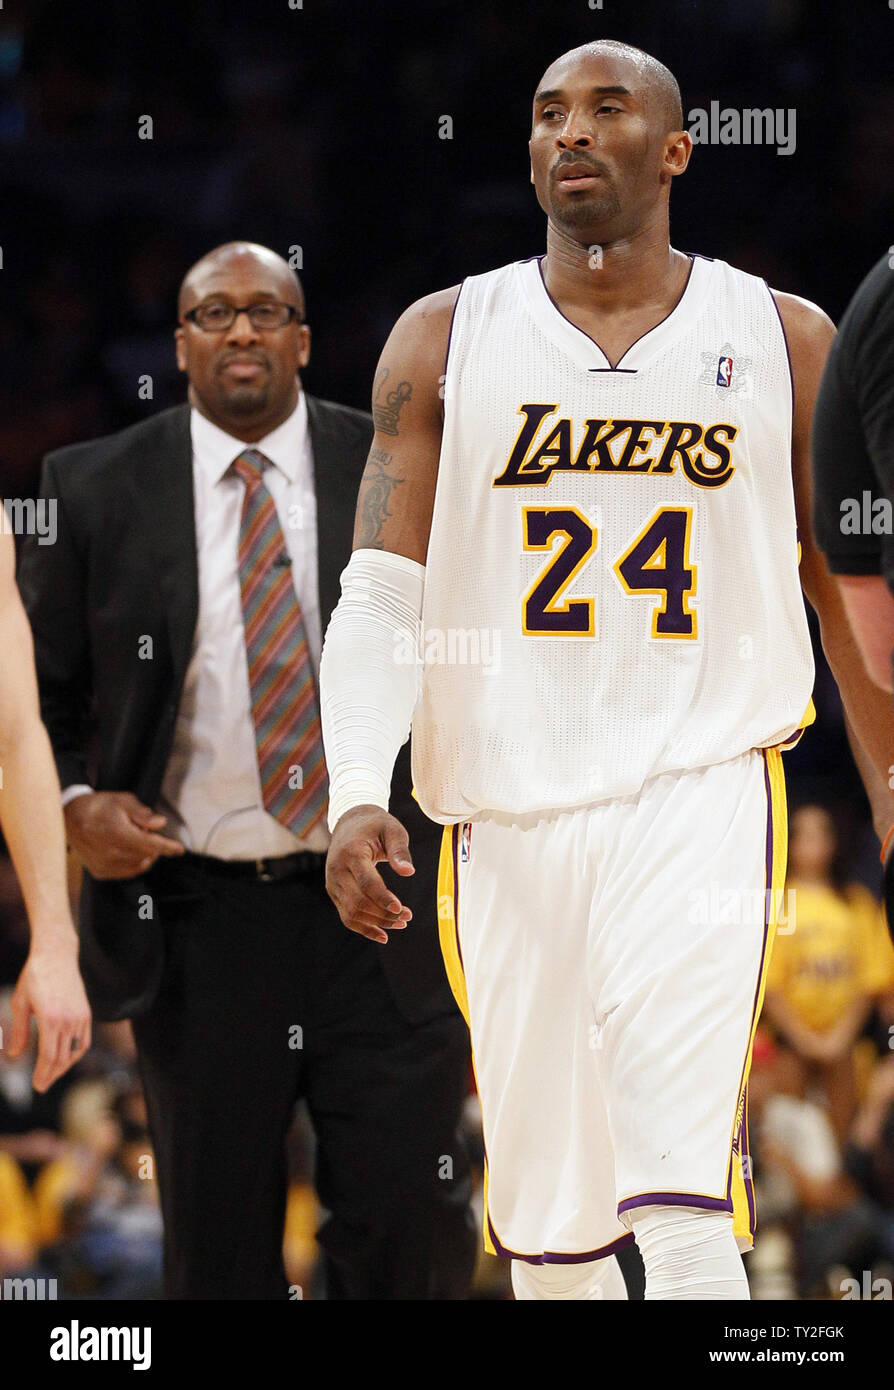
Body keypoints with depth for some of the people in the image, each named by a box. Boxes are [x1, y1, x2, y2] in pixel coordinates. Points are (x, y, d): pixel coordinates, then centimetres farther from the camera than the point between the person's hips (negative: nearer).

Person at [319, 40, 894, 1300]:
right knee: (546, 1233, 8)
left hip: (702, 786, -2)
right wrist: (356, 794, -14)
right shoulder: (445, 342, 7)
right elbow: (379, 600, 1)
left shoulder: (785, 343, 6)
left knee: (683, 1209, -20)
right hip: (508, 816, 2)